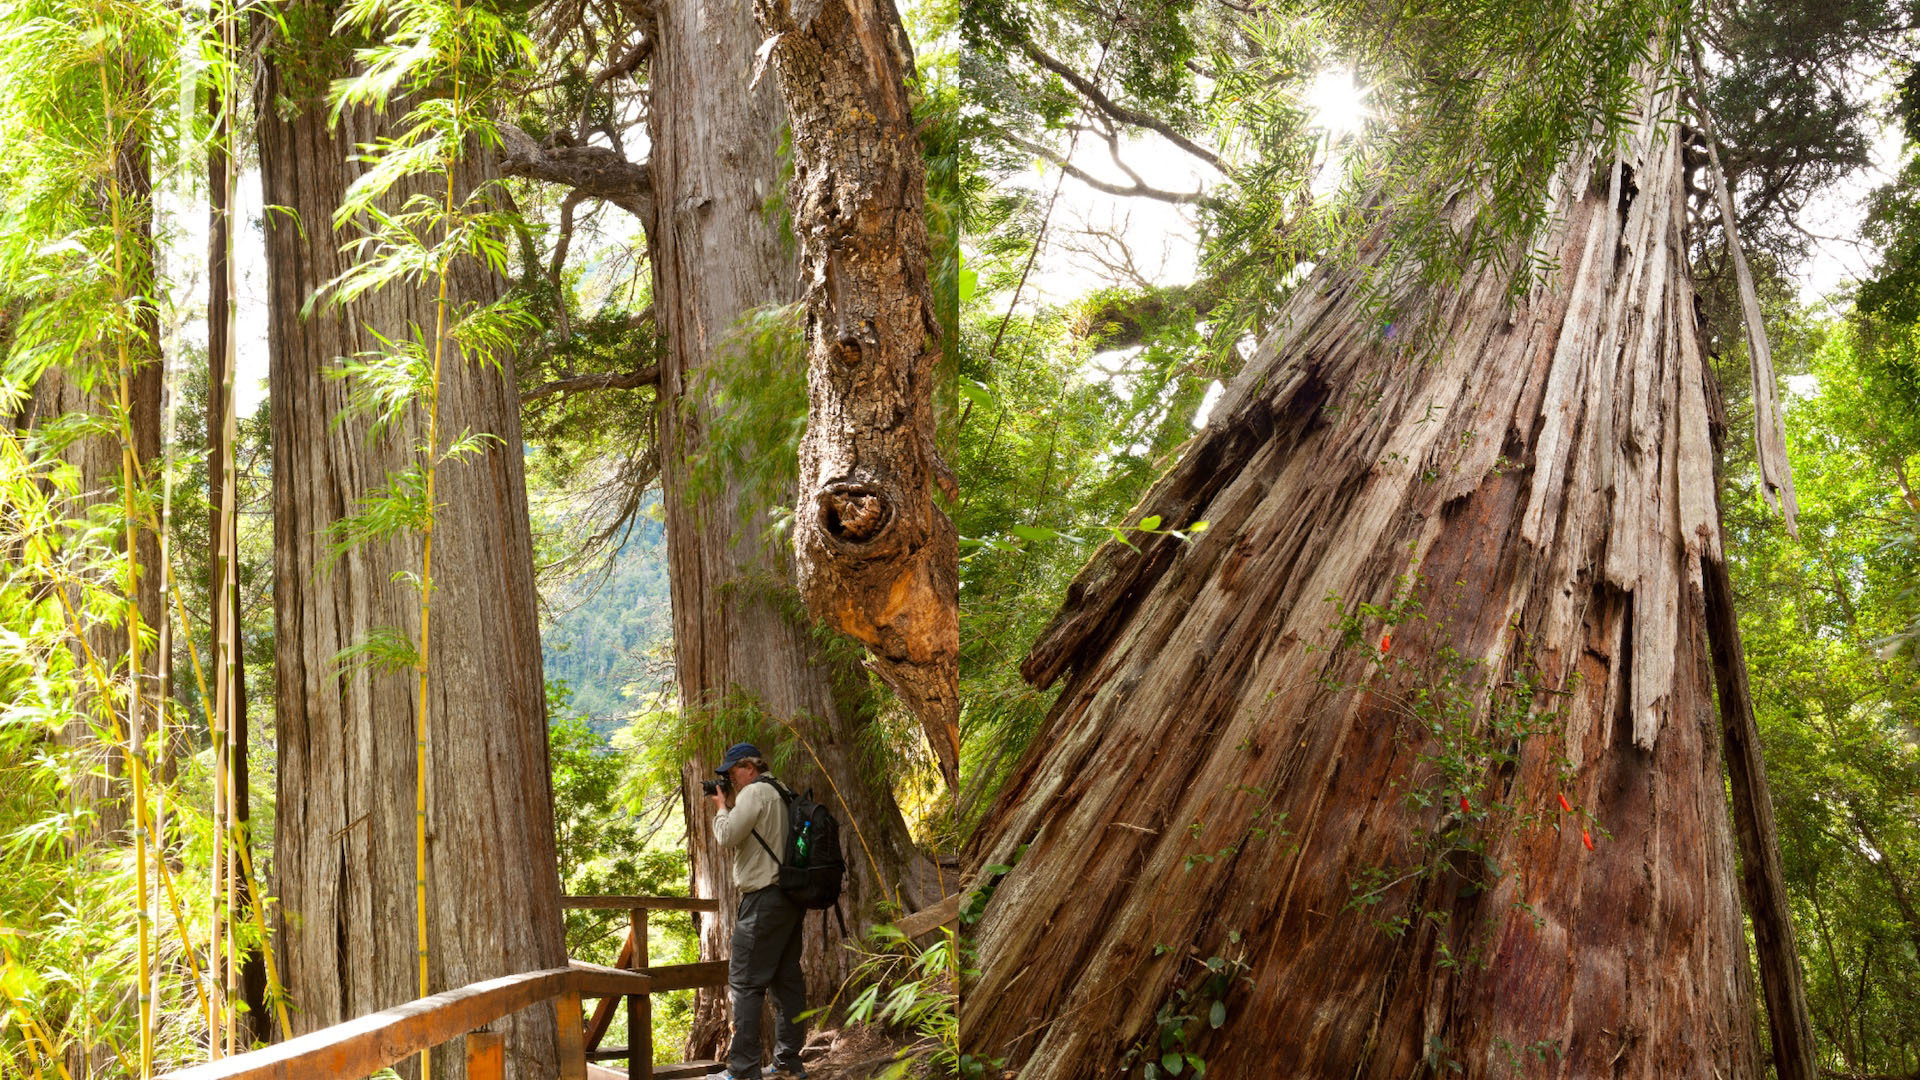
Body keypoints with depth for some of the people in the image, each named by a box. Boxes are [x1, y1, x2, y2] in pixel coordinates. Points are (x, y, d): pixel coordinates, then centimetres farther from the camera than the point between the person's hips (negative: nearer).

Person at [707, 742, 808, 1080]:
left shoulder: (755, 792, -11)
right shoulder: (781, 792, 18)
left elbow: (727, 837, -15)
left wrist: (722, 807, 1)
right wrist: (730, 807, 15)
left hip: (764, 898, -10)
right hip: (790, 897, 10)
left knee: (745, 983, -6)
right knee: (787, 979, 11)